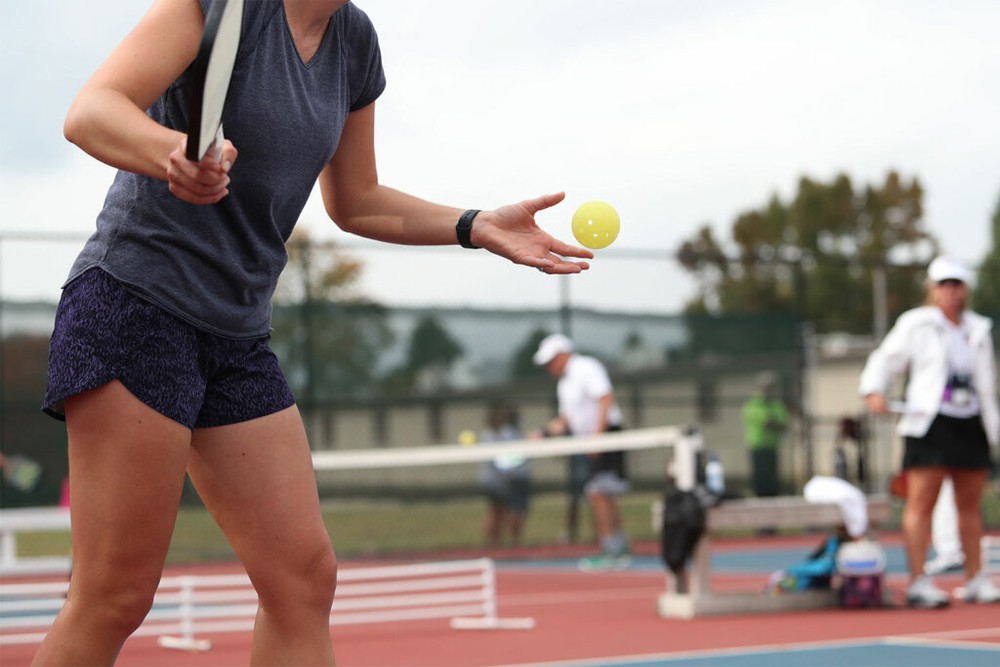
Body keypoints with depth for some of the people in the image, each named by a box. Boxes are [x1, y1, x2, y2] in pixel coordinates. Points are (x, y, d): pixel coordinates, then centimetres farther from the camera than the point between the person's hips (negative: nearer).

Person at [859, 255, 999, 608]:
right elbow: (885, 359, 1)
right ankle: (918, 582, -10)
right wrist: (874, 391, -17)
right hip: (930, 424, -5)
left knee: (970, 505, 7)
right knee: (921, 503, -9)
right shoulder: (915, 324, 4)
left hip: (972, 426, 5)